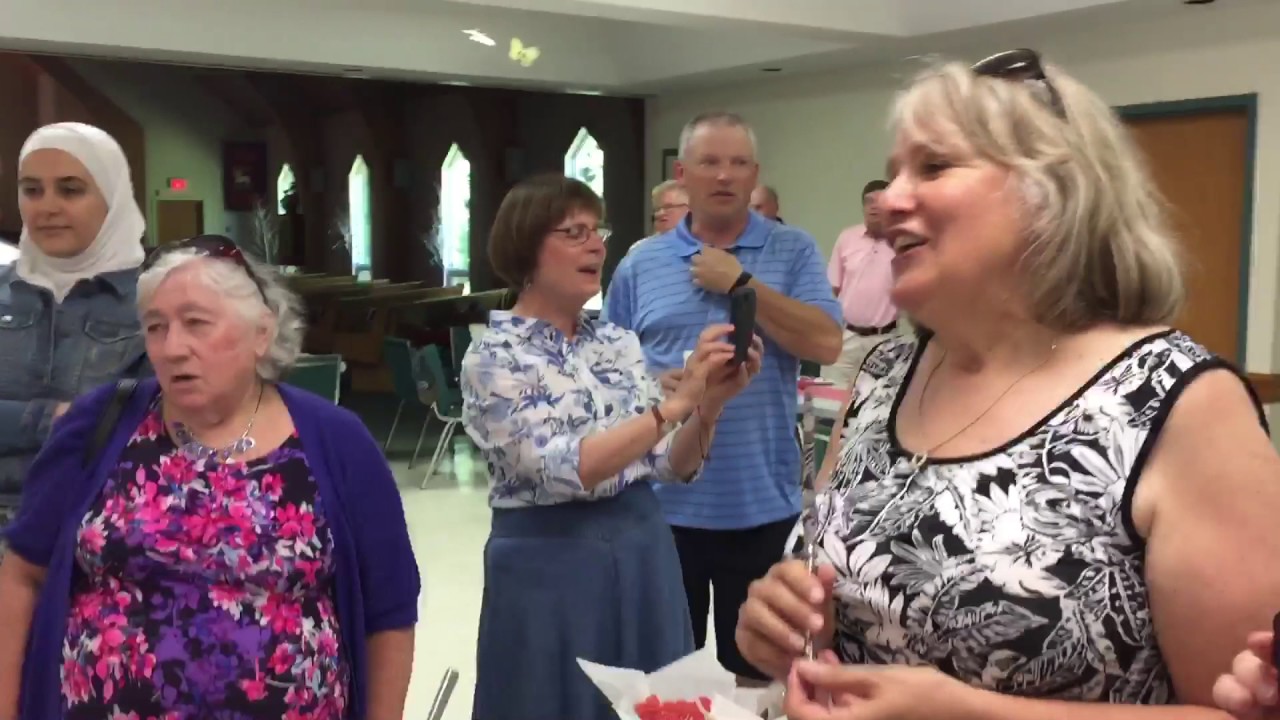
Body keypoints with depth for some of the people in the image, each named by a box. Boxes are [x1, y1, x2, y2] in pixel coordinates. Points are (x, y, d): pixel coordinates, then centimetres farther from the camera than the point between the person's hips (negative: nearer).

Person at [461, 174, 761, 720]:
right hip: (550, 565, -5)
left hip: (643, 555, 6)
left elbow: (672, 467, 4)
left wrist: (711, 403, -14)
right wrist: (680, 401, -26)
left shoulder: (620, 343, 6)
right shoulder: (495, 356, -11)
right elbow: (568, 469, -24)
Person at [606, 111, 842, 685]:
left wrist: (740, 282, -13)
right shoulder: (640, 265, 5)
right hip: (664, 501, 2)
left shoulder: (793, 251, 1)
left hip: (762, 501, -1)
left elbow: (826, 344, -12)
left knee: (760, 665, 14)